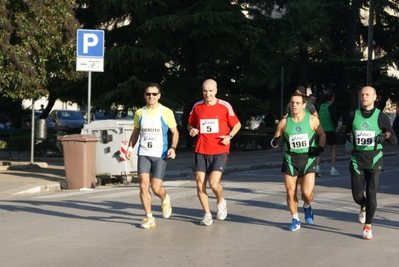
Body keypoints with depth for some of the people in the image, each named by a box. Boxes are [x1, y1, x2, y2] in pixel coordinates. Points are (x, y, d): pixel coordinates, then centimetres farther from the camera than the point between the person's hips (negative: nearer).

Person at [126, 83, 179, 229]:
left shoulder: (166, 112, -2)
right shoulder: (140, 113, 7)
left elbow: (175, 132, 4)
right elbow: (135, 132, 17)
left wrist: (173, 148, -12)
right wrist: (130, 147, 4)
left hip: (160, 155, -3)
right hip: (143, 154, 3)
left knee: (156, 188, -5)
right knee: (143, 186, -7)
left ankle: (165, 199, 30)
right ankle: (149, 217, 4)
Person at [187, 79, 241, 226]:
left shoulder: (225, 106, -3)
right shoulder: (197, 106, 5)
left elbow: (237, 124, 5)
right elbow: (190, 124, 18)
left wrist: (229, 136, -13)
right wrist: (191, 130, -5)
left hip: (219, 151, -3)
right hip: (201, 151, 3)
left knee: (214, 183, -14)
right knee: (200, 182, -1)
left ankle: (221, 202, 19)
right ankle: (207, 214, 14)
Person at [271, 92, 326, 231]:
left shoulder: (312, 120, -5)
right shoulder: (284, 122, -2)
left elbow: (322, 134, 10)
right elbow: (274, 143, 4)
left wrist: (320, 148, -6)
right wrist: (275, 142, -19)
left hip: (308, 159, -1)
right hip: (290, 160, 2)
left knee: (307, 193, -11)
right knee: (290, 192, 3)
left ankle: (307, 207, 24)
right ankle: (295, 220, 21)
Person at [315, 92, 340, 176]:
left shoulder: (321, 106, 10)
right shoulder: (332, 106, -8)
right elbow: (333, 115, -25)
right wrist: (336, 125, -12)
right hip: (330, 130, -4)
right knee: (333, 149, 10)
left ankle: (317, 167, -11)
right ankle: (333, 169, 8)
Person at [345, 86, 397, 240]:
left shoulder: (381, 117, -3)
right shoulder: (353, 115, 3)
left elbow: (395, 141, -1)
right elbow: (347, 133, 18)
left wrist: (387, 135, -23)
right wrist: (349, 136, -7)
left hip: (374, 160, -2)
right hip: (357, 160, 2)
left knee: (371, 194, -9)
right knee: (357, 195, 2)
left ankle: (368, 226, 5)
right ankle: (363, 207, 39)